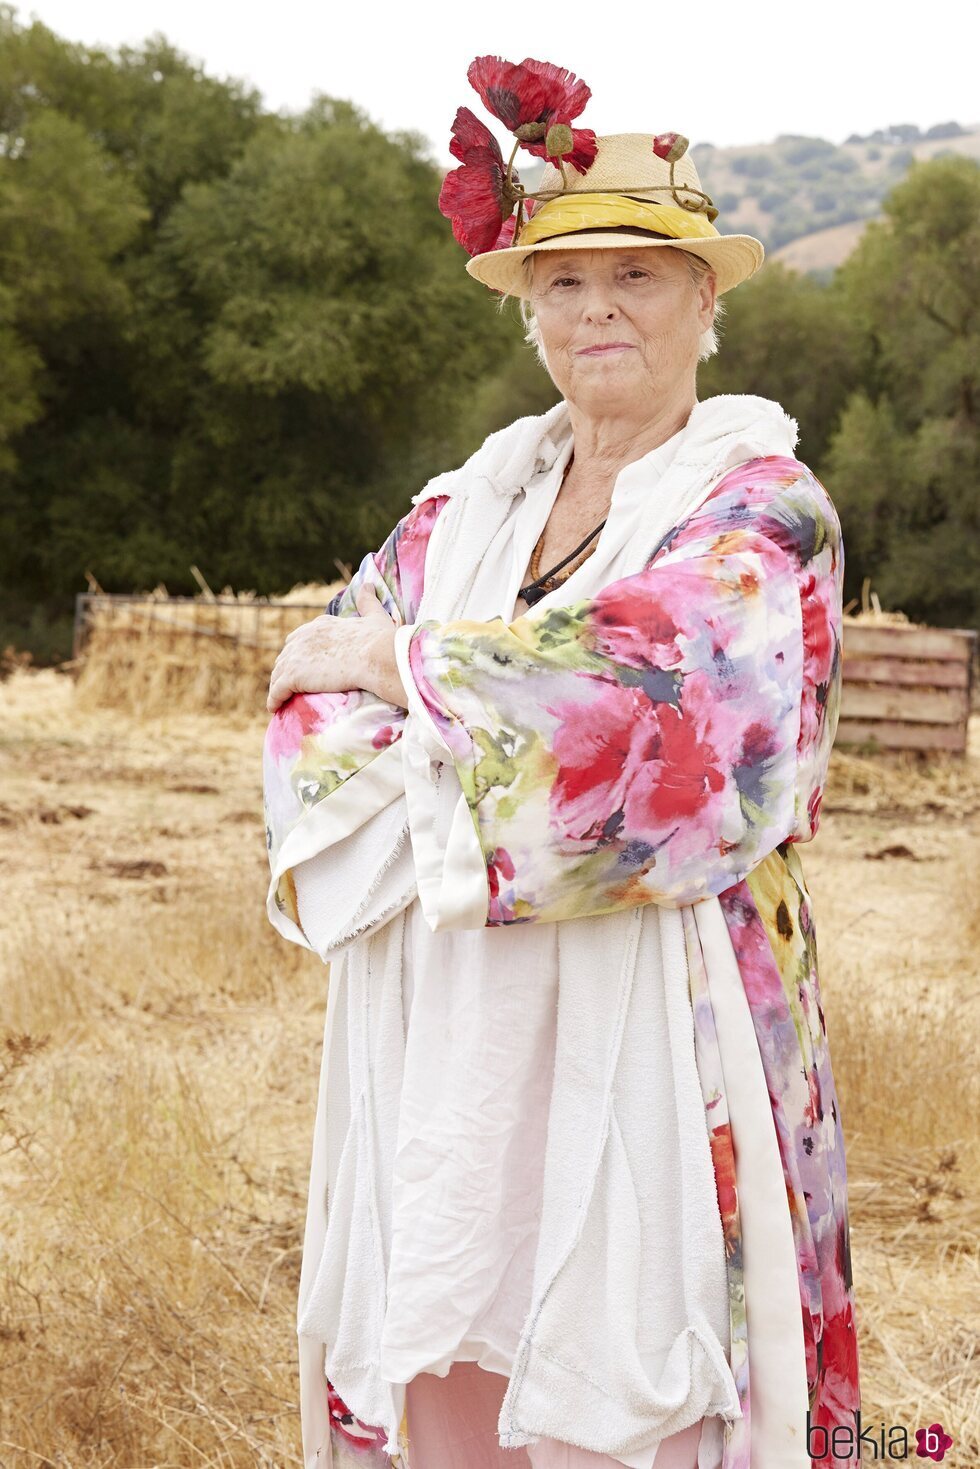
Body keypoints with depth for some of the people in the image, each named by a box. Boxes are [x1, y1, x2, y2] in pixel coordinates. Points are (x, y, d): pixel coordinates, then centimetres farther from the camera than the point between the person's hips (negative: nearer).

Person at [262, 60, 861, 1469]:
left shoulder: (764, 506, -2)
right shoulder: (465, 503, 13)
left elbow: (642, 677, -20)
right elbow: (315, 711, 4)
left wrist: (402, 664, -9)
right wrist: (468, 819, -15)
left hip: (647, 1022, -4)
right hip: (440, 1030, 5)